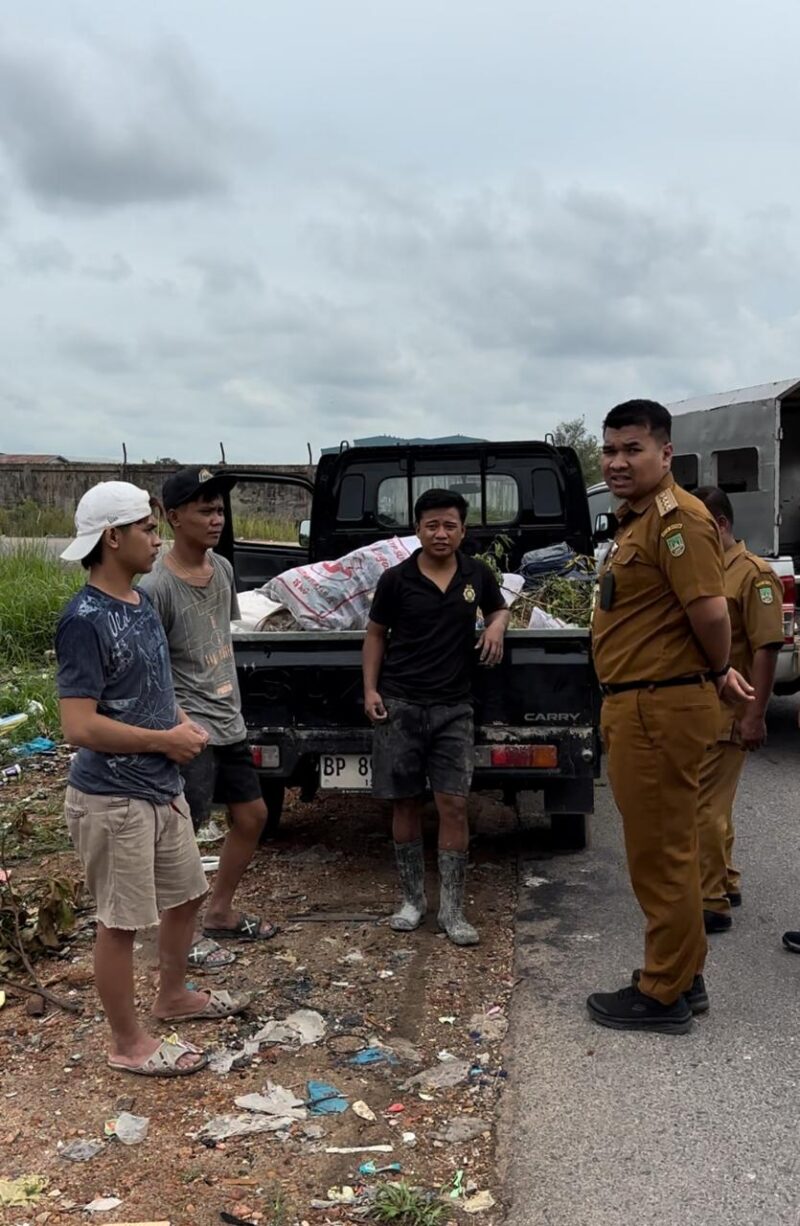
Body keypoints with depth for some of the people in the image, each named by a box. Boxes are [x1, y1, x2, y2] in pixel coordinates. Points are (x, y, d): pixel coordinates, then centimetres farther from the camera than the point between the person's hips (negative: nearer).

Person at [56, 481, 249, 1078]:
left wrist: (181, 723, 1)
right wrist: (165, 740, -17)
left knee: (186, 894, 22)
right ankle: (128, 1042, 23)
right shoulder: (86, 620, -21)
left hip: (162, 787, 9)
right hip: (114, 799, -9)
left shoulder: (142, 601, 6)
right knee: (121, 921, 6)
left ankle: (174, 996, 43)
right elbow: (79, 727, -26)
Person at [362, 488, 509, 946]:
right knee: (406, 803, 7)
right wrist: (370, 689, -1)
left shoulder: (478, 574, 5)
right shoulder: (396, 579, -2)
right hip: (400, 705, -1)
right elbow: (376, 633, 8)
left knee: (454, 805, -4)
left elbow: (499, 607, 24)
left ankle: (453, 910, 6)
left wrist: (497, 625, 1)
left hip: (454, 706, 1)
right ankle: (413, 899, 21)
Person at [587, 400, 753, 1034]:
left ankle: (664, 995, 13)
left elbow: (710, 611, -25)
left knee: (661, 855, 0)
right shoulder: (639, 521, 16)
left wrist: (718, 673, -7)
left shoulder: (677, 518, -17)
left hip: (661, 709, -11)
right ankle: (684, 976, 32)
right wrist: (719, 672, 20)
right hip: (638, 705, 11)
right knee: (666, 850, 18)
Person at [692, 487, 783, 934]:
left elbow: (767, 649, -16)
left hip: (726, 713, -8)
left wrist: (755, 716, -19)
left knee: (705, 806, -5)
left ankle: (712, 903, 4)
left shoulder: (753, 574, -12)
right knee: (712, 803, 17)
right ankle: (726, 883, 31)